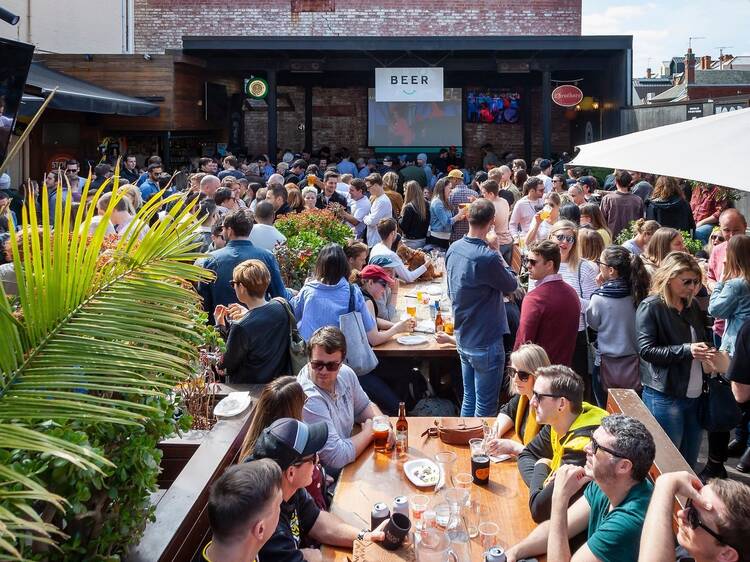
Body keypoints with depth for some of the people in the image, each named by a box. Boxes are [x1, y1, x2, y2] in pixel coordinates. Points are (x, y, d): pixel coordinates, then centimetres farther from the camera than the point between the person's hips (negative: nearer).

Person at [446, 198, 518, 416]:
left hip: (463, 339, 8)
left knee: (469, 400, 20)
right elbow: (512, 284, -10)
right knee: (485, 407, 5)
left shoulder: (454, 249, 0)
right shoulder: (488, 258, -27)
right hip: (486, 344, -8)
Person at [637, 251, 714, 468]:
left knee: (690, 459, 15)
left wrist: (708, 350, 4)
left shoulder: (692, 306, 11)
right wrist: (686, 351, -24)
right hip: (665, 396, -7)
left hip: (694, 394, 7)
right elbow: (646, 350, -17)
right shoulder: (650, 307, -10)